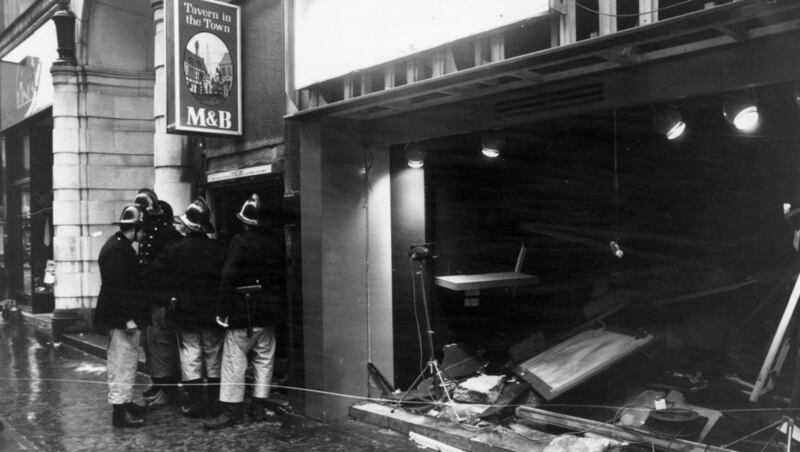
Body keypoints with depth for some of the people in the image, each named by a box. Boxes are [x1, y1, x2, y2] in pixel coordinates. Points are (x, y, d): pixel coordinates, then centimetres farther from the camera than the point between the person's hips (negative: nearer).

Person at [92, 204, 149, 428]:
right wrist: (129, 318, -24)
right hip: (121, 319, -10)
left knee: (125, 362, 17)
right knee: (123, 363, -5)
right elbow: (118, 288, -24)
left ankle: (125, 402, 27)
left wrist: (134, 316, 21)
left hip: (124, 317, 10)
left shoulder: (121, 246, 14)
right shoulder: (116, 250, -19)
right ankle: (120, 411, 1)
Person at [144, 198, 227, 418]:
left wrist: (173, 293, 2)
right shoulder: (219, 249, -7)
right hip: (213, 311, 1)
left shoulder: (174, 249, -9)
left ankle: (195, 402, 7)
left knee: (190, 356, 6)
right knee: (214, 357, 11)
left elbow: (152, 275, -10)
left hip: (186, 311, -1)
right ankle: (215, 401, 16)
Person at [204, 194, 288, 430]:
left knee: (234, 359, 1)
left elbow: (228, 278, -16)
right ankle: (260, 404, 16)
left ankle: (232, 408, 1)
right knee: (264, 358, 12)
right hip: (270, 311, 5)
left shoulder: (240, 241, -12)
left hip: (243, 311, -5)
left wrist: (222, 310, -13)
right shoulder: (277, 239, 3)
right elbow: (283, 273, 11)